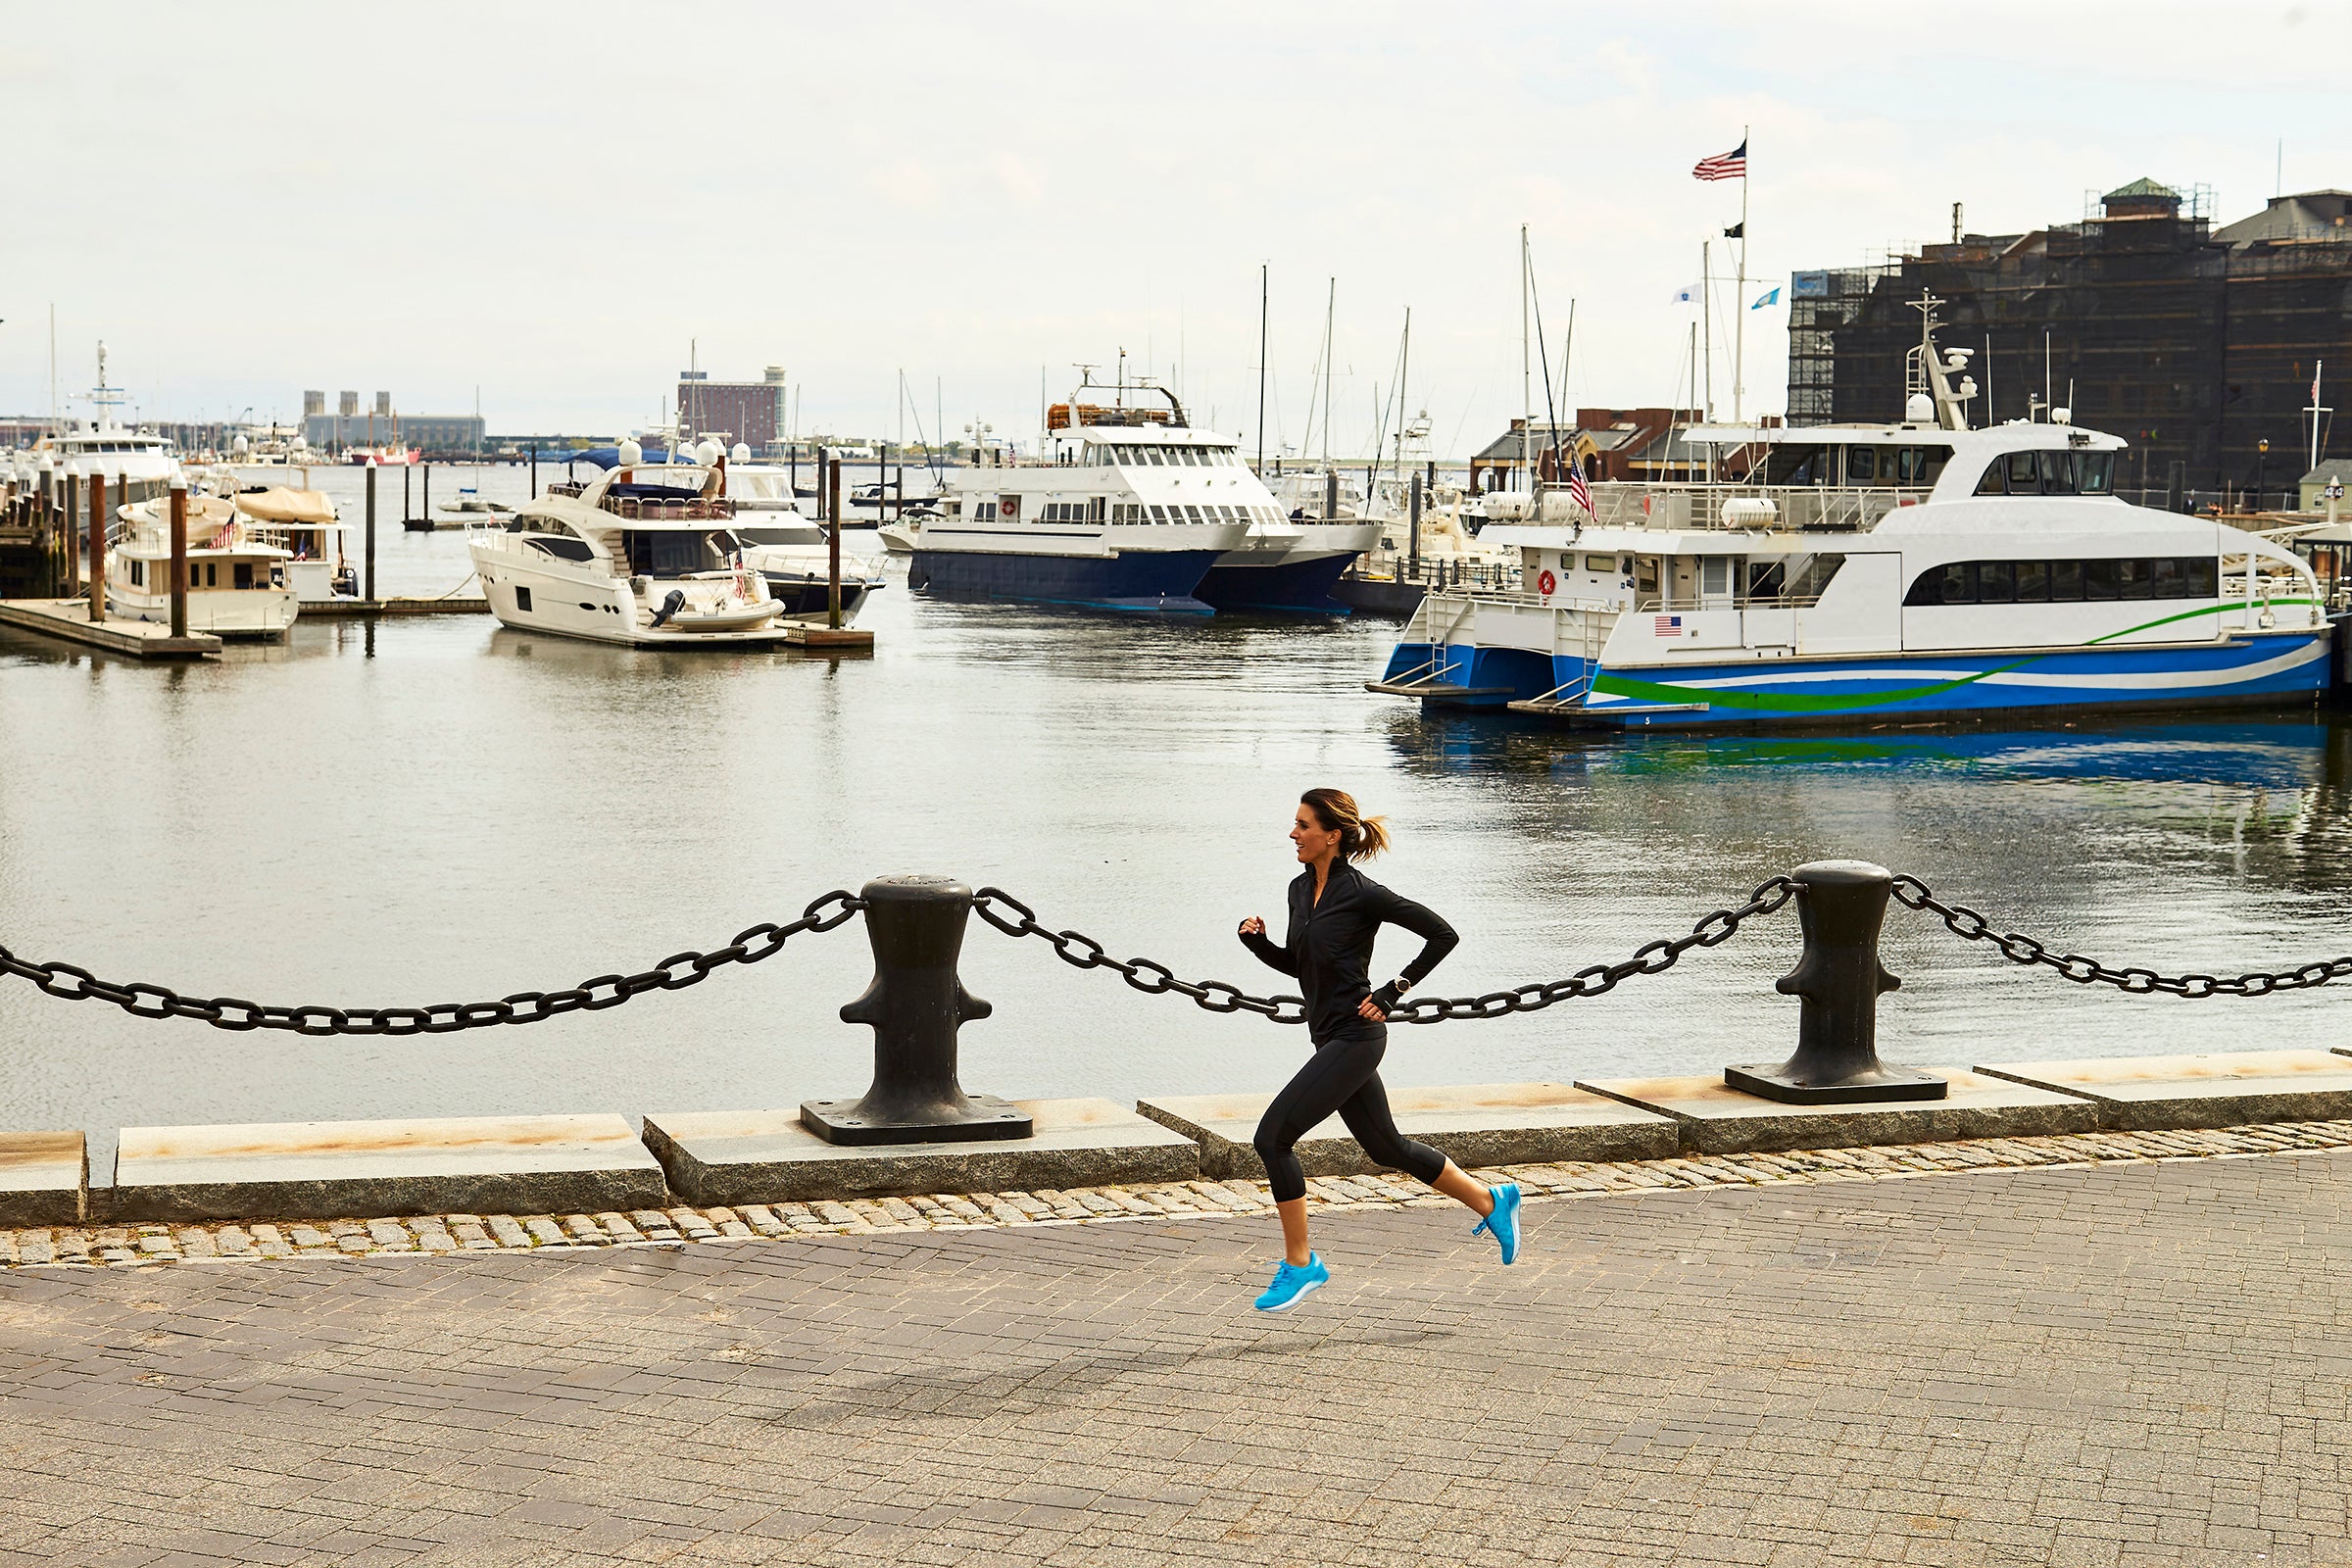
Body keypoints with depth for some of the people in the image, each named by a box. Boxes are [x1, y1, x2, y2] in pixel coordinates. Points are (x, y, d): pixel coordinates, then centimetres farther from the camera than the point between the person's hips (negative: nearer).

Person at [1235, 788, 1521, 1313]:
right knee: (1386, 1146, 19)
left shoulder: (1362, 894, -16)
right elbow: (1297, 964, 20)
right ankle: (1490, 1201, 35)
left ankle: (1300, 1264, -2)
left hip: (1354, 1037, -9)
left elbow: (1443, 934, -11)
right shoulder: (1301, 890, 8)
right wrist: (1257, 940, 2)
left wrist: (1394, 991, -12)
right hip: (1331, 1037, 9)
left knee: (1273, 1137, -13)